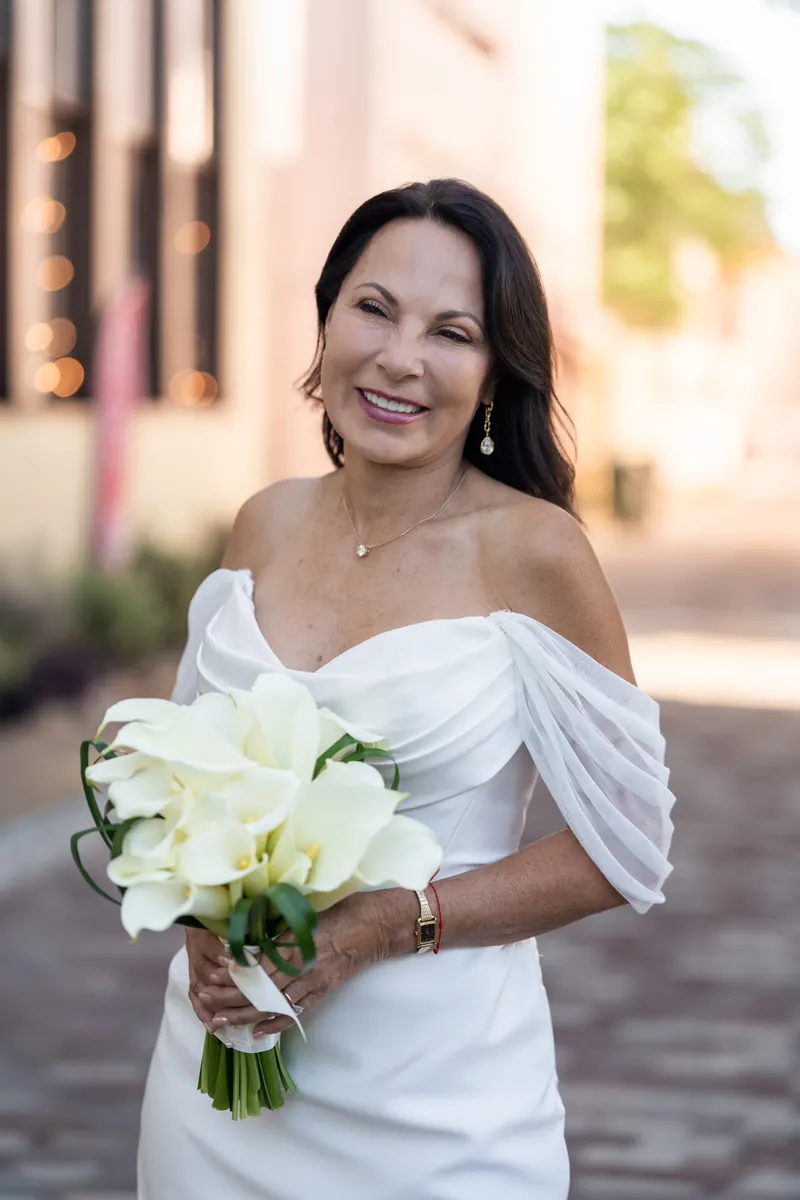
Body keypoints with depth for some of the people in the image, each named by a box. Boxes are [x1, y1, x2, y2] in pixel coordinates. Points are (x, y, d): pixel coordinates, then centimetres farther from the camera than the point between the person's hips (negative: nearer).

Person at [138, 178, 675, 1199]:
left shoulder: (533, 550, -13)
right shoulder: (268, 525, 1)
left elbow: (622, 850, -10)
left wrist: (380, 928, -18)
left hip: (431, 1098, -4)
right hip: (222, 1062, 4)